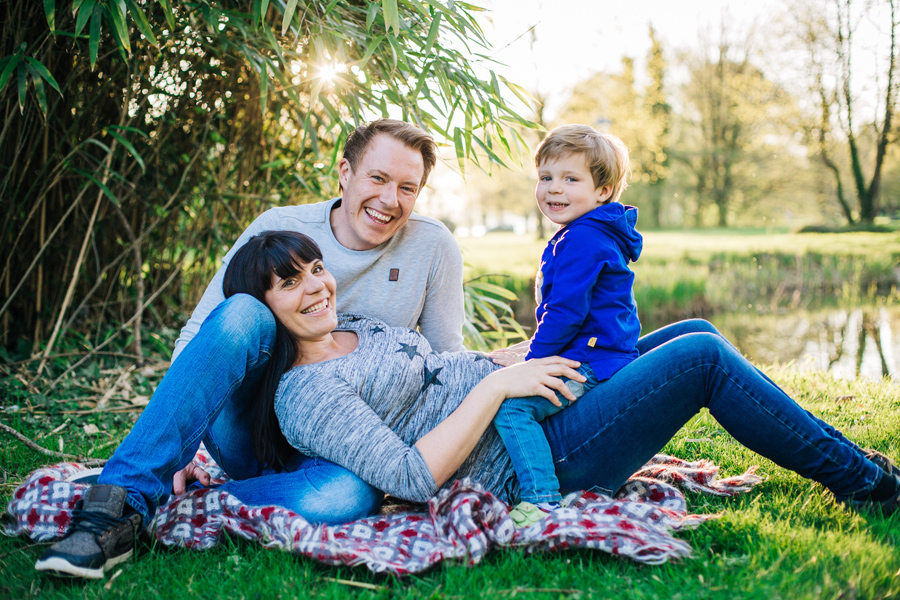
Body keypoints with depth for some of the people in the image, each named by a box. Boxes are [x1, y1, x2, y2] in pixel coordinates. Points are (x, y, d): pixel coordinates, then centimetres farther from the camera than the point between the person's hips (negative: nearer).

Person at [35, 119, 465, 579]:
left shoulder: (434, 249, -2)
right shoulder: (277, 229, -5)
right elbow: (196, 335, -4)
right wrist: (182, 447, -18)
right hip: (252, 433, 0)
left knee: (351, 495, -38)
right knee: (244, 313, -31)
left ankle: (170, 508, -24)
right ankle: (119, 502, -34)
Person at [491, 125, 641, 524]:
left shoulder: (582, 240, -16)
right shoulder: (594, 236, 20)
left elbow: (565, 313, -21)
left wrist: (531, 364, -13)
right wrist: (536, 355, 28)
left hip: (591, 365, -12)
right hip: (606, 359, 12)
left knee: (510, 405, -25)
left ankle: (541, 500, -29)